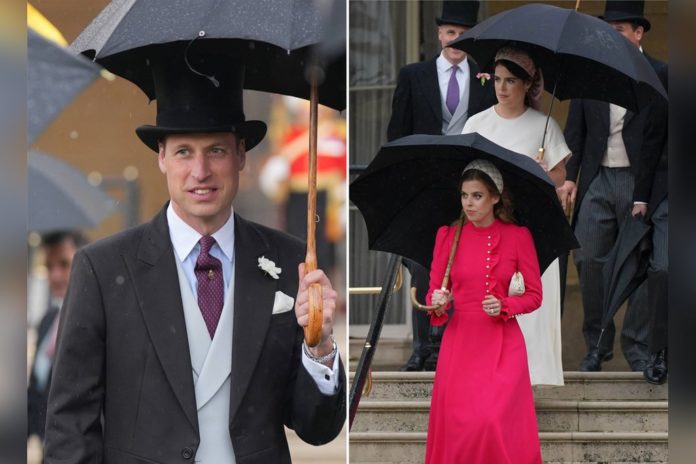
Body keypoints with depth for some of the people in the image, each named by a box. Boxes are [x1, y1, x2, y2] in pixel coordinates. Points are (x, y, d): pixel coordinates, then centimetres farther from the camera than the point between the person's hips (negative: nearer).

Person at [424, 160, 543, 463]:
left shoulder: (518, 236, 0)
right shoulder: (447, 235, 4)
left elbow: (534, 295, 3)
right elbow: (433, 289, 7)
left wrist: (504, 306, -14)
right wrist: (437, 302, -16)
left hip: (502, 344, -2)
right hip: (459, 340, 2)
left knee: (494, 423, -16)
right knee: (456, 424, -5)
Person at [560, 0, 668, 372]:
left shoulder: (658, 75, -2)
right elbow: (575, 128, 11)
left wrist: (646, 195, -10)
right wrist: (570, 176, 0)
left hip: (638, 182, -3)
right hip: (597, 179, 3)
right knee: (589, 259, 0)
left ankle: (638, 348, 10)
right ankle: (597, 343, 13)